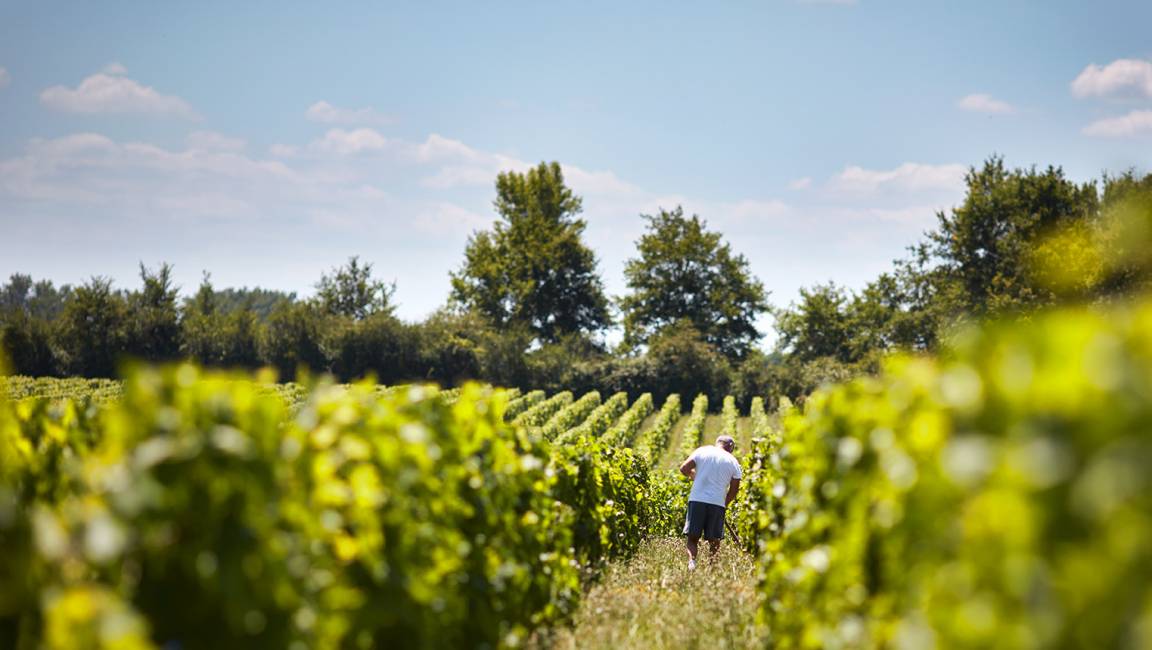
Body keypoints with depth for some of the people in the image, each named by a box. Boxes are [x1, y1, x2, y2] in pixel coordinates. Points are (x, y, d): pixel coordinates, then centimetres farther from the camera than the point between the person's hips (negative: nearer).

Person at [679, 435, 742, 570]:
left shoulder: (702, 451, 8)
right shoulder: (733, 462, 9)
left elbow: (684, 469, 1)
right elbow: (734, 489, 8)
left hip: (697, 499, 0)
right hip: (718, 503, 0)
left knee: (692, 537, 2)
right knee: (714, 540, 10)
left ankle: (691, 560, -21)